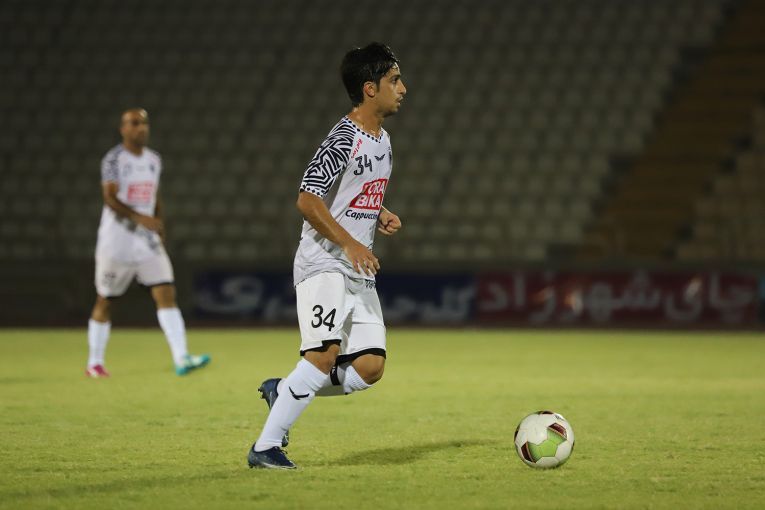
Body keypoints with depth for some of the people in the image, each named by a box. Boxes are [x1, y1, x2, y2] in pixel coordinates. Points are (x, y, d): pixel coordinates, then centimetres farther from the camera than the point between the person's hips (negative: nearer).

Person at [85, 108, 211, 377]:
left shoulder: (154, 159, 11)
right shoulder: (113, 159, -10)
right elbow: (110, 198, -20)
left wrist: (159, 232, 17)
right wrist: (139, 218, -32)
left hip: (147, 243, 5)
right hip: (116, 242, -5)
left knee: (166, 293, -10)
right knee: (105, 301, 6)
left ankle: (181, 358, -17)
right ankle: (94, 363, 20)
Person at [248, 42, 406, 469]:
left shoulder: (382, 140, 15)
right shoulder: (343, 140, -13)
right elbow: (307, 200, -19)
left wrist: (381, 217, 8)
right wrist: (350, 244, -24)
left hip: (360, 271, 8)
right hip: (324, 265, -8)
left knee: (371, 366, -3)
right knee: (325, 354, -21)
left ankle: (283, 392, 15)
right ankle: (266, 447, -13)